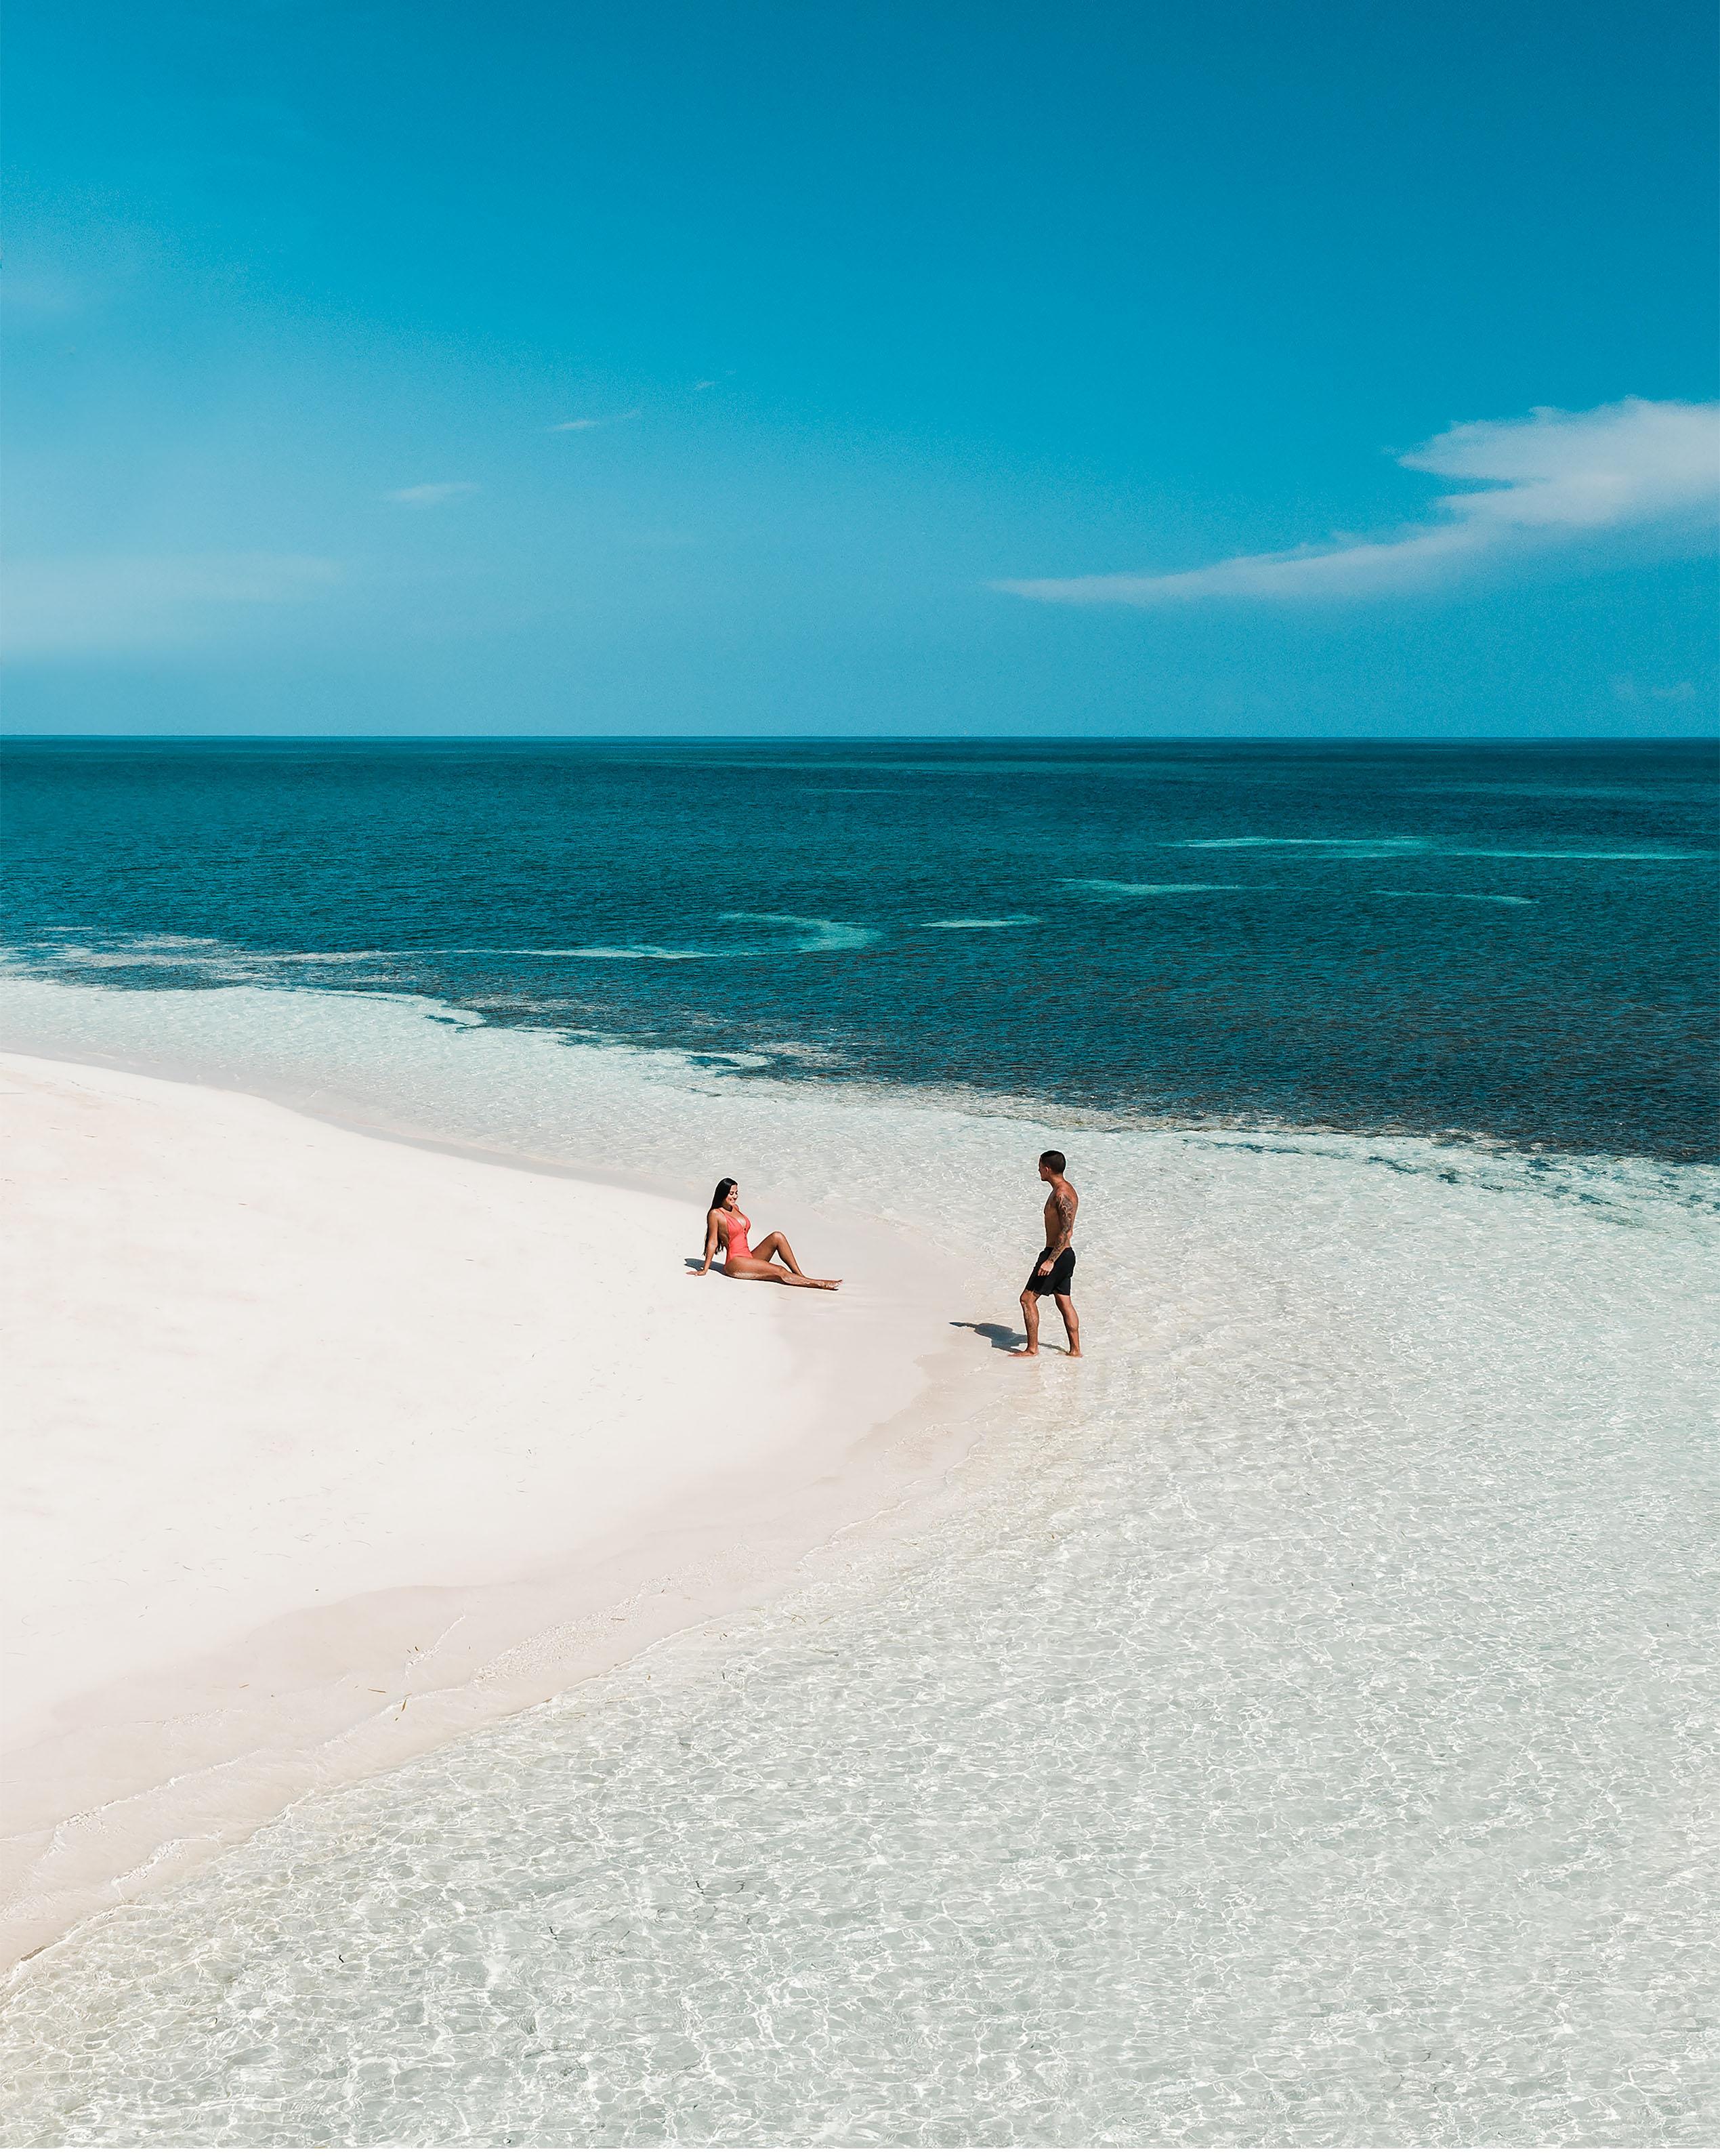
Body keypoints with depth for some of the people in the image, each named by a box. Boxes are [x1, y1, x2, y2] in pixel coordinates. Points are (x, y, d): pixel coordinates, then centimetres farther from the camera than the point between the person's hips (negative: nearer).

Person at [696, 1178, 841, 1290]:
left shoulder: (735, 1208, 15)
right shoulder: (715, 1215, -9)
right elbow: (712, 1243, -7)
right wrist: (704, 1270, -5)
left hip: (749, 1257, 8)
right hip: (735, 1263, -8)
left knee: (777, 1237, -16)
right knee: (780, 1272, -23)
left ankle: (800, 1276, -20)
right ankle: (820, 1284, -27)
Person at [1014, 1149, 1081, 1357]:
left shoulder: (1062, 1194, -20)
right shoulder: (1064, 1189, 13)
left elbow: (1066, 1231, -26)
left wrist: (1050, 1260, -29)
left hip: (1057, 1255, -10)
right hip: (1064, 1255, 10)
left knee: (1028, 1298, -5)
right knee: (1064, 1303, 14)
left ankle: (1032, 1348, -1)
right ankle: (1075, 1350, 17)